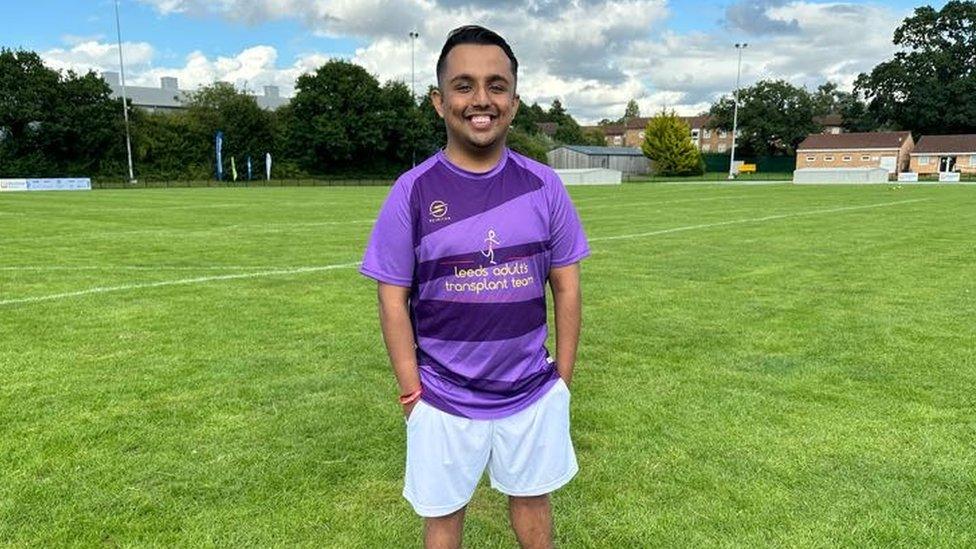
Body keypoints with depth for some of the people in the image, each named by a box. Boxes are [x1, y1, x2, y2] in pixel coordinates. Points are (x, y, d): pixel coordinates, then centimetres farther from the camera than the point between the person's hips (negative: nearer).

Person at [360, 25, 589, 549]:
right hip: (444, 400, -2)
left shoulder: (543, 185, -3)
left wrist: (563, 375, 3)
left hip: (532, 393, 2)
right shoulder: (412, 191, -9)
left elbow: (566, 284, 3)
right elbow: (393, 298, -6)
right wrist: (412, 391, -7)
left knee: (531, 499, 21)